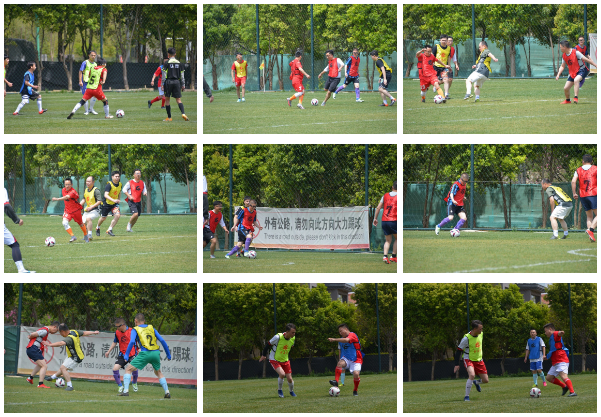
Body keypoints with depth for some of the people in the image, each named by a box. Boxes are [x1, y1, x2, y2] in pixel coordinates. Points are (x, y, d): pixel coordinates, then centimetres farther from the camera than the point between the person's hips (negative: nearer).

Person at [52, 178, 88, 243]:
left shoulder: (73, 192, -28)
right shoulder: (63, 190, -4)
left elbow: (66, 197, -47)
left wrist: (57, 199, -59)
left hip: (76, 210, -5)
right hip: (67, 211, 5)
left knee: (80, 224, 15)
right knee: (65, 223, -22)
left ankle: (86, 236, 40)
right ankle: (73, 236, -18)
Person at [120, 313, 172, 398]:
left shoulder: (135, 330, 9)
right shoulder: (151, 328, 20)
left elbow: (132, 342, -9)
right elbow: (162, 340, 13)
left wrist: (126, 355, -9)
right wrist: (168, 354, 19)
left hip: (145, 353, -4)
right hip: (156, 353, 4)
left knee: (128, 369, 7)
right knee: (158, 372, 28)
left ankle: (126, 390, -6)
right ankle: (167, 392, 19)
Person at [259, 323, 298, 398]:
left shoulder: (293, 339, -8)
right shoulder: (278, 337, -26)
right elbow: (268, 344, -11)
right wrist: (263, 355, -2)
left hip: (285, 361, 5)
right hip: (274, 360, -5)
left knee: (289, 379, 1)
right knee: (282, 374, -27)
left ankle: (291, 391, 32)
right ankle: (279, 391, -2)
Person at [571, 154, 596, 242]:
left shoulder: (578, 171, 10)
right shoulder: (595, 169, 4)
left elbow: (573, 181, -3)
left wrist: (574, 193, 4)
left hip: (583, 196, 4)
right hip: (593, 195, -4)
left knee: (589, 216, 12)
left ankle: (591, 236, 2)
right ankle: (591, 230, -26)